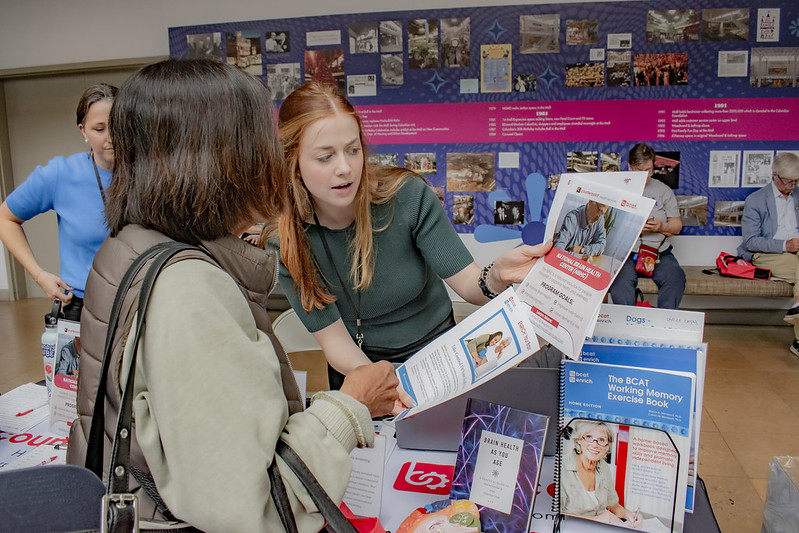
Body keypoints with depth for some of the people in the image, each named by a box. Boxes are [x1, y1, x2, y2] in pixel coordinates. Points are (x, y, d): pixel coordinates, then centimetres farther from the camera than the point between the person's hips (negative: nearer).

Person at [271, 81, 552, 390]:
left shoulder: (408, 196, -17)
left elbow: (468, 285, -14)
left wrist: (497, 277, -37)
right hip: (359, 365, 1)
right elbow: (333, 339, -11)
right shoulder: (286, 242, -16)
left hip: (434, 347, 0)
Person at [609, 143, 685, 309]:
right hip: (626, 252, -2)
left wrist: (661, 227, -7)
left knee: (676, 278, -27)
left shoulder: (664, 191, 15)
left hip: (659, 252, 3)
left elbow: (677, 225, 16)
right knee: (620, 281, -34)